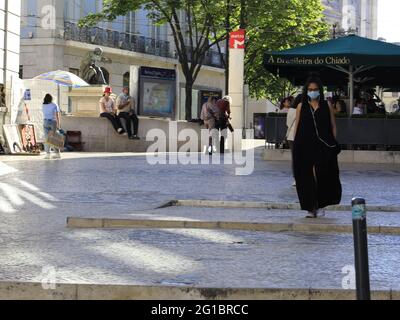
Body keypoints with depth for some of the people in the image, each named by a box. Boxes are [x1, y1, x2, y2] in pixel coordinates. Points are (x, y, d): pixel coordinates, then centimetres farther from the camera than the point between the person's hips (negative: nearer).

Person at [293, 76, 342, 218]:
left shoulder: (326, 106, 7)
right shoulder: (301, 106, 8)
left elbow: (333, 126, 9)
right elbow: (297, 127, 7)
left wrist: (333, 143, 1)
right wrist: (296, 146, 1)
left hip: (323, 146, -1)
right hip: (305, 146, 1)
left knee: (320, 174, -12)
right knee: (307, 177, 1)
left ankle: (320, 205, 4)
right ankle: (311, 208, 9)